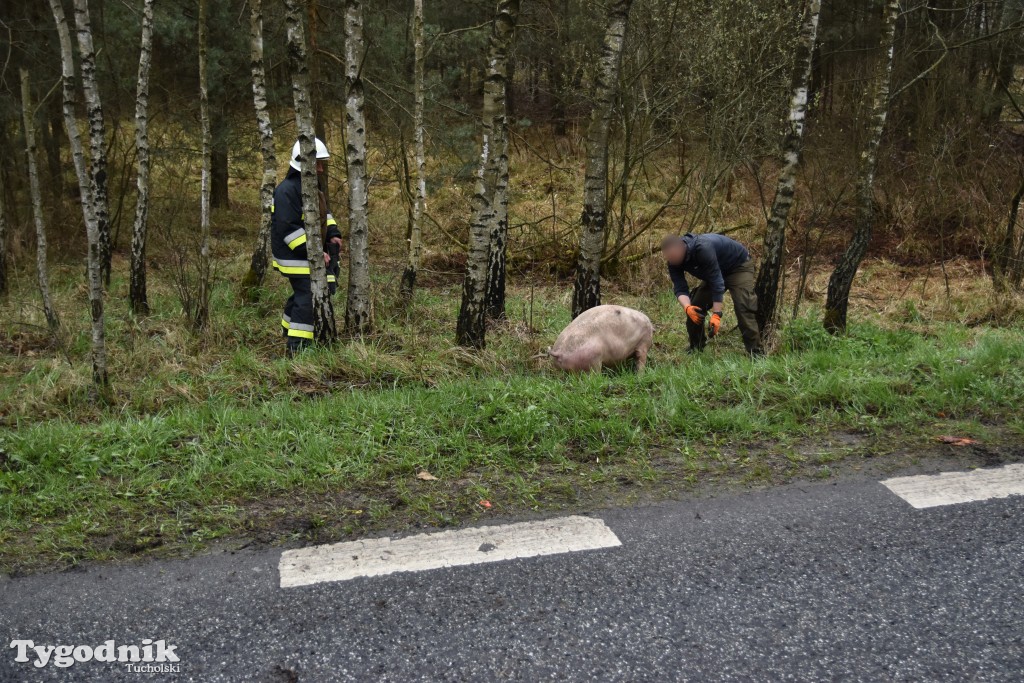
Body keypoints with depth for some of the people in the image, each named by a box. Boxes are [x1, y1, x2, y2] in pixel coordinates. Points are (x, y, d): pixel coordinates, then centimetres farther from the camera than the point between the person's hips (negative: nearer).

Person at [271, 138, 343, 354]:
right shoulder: (287, 190, -20)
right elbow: (289, 229, -25)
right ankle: (297, 345, -10)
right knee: (308, 297, -13)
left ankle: (290, 329, 36)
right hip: (294, 256, -10)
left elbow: (324, 214, 25)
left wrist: (333, 234, 7)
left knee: (302, 294, 19)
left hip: (311, 251, 10)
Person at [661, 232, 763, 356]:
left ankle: (756, 353, -20)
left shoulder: (703, 248, -40)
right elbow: (680, 288, -21)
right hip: (714, 272, 7)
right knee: (694, 308, -2)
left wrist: (717, 314, -38)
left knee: (743, 308, -24)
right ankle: (695, 349, 13)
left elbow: (717, 281, -38)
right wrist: (687, 307, -42)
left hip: (739, 265, -7)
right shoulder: (673, 260, -18)